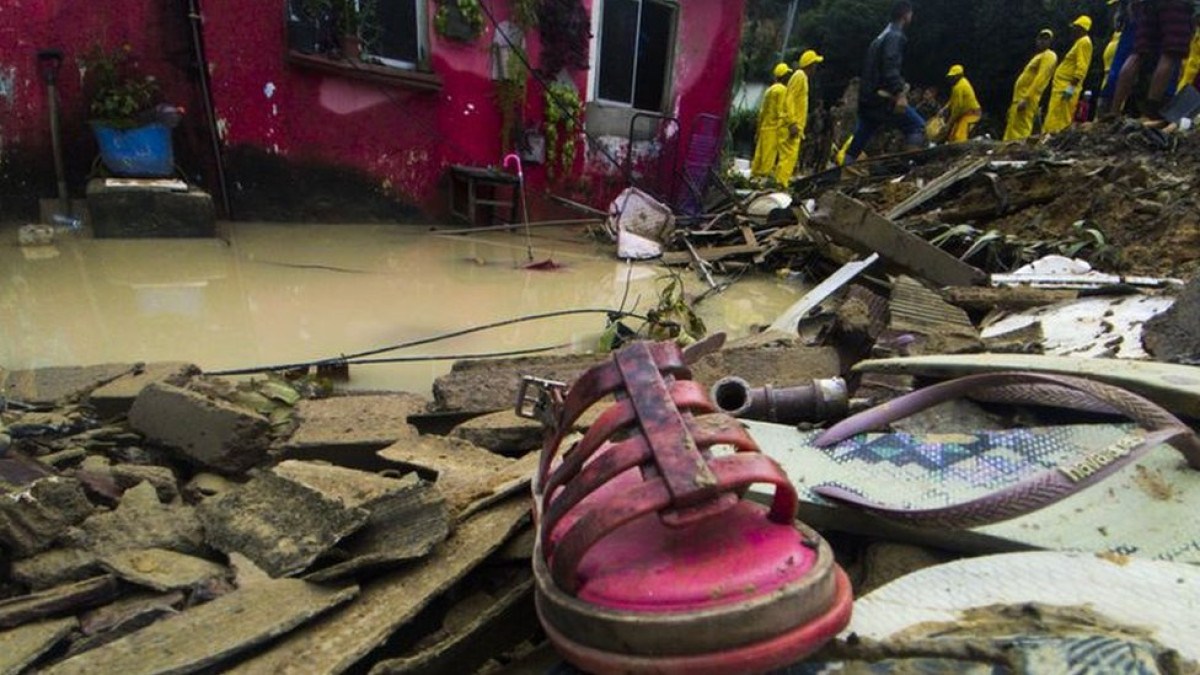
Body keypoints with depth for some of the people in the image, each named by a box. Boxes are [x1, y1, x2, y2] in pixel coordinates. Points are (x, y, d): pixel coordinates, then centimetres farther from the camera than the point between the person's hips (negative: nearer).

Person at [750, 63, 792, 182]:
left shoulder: (769, 89, 19)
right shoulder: (782, 89, -7)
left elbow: (762, 111, 19)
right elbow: (781, 111, -13)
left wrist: (759, 129, 21)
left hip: (764, 127, 8)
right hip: (774, 128, -8)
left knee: (760, 154, 9)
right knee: (769, 155, -9)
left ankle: (754, 175, 11)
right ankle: (765, 174, -11)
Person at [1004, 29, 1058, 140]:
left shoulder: (1049, 56, -4)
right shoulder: (1039, 56, 27)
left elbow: (1040, 79, -17)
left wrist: (1026, 99, -26)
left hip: (1027, 100, -10)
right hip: (1020, 98, 10)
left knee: (1020, 131, -16)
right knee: (1012, 133, 9)